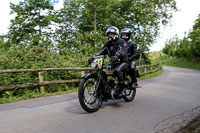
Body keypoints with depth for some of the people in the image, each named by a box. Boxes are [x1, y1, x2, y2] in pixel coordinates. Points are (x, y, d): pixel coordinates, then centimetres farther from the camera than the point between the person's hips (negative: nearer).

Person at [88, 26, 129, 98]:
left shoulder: (121, 41, -8)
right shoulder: (108, 44, 10)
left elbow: (124, 50, -28)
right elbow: (102, 51, -1)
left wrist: (116, 56, -49)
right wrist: (93, 57, -20)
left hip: (123, 61, -6)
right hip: (113, 62, 6)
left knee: (117, 70, -36)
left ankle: (122, 90, -25)